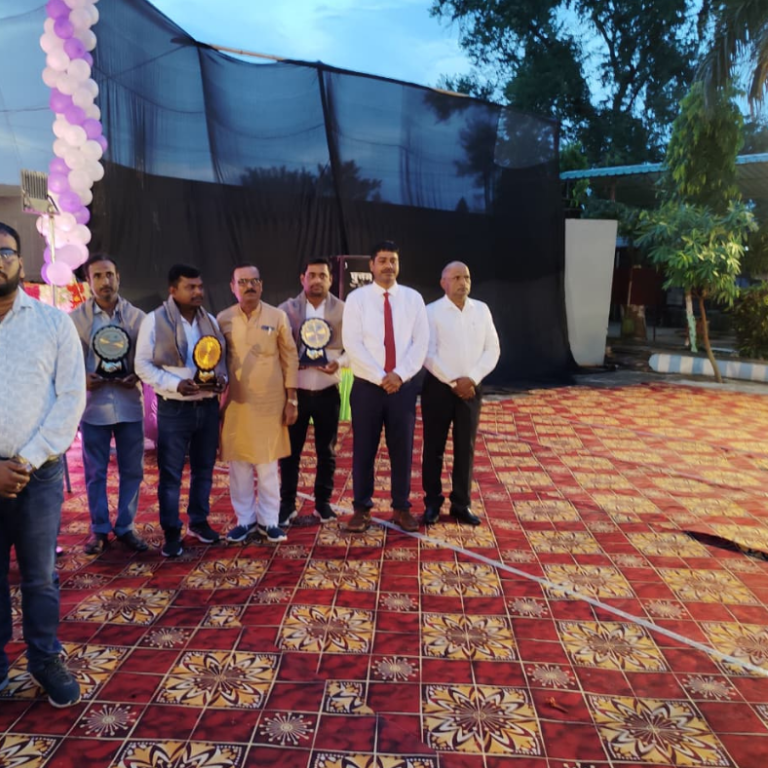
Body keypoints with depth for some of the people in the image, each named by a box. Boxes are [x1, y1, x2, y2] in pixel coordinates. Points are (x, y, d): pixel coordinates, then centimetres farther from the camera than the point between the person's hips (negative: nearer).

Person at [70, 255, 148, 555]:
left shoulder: (137, 316, 3)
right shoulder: (76, 318, 1)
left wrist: (137, 377, -13)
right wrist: (81, 378, -16)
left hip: (129, 404, 1)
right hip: (93, 405, -1)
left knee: (132, 470, 8)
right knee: (95, 472, 8)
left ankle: (125, 527, 23)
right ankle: (99, 530, 22)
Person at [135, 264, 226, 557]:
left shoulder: (210, 321, 9)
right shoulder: (155, 320, -6)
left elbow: (221, 358, 15)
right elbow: (143, 365, -8)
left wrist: (222, 379, -7)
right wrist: (176, 384, -20)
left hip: (208, 406, 5)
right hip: (174, 408, -4)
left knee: (204, 469, 14)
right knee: (170, 474, 3)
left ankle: (199, 521, 30)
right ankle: (171, 533, 14)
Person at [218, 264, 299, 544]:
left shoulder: (277, 317, 0)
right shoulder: (223, 319, 3)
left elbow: (290, 359, 1)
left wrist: (292, 400, -2)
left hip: (270, 402, -1)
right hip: (235, 402, 1)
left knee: (268, 464, 6)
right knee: (238, 463, 8)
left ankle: (268, 520, 18)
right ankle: (245, 519, 22)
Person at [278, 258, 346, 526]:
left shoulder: (343, 310, -1)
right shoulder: (286, 309, 0)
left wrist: (340, 362, -18)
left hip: (327, 391, 0)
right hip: (294, 391, 0)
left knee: (326, 451, 10)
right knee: (290, 450, 6)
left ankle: (323, 502, 24)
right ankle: (287, 503, 20)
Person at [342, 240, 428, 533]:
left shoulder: (413, 298, 5)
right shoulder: (357, 298, -1)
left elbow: (421, 342, -1)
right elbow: (352, 344, -9)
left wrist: (399, 375, -13)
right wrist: (380, 377, -15)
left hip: (404, 386, 2)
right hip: (367, 386, -1)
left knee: (402, 450, 9)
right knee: (363, 450, 6)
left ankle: (401, 509, 23)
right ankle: (361, 508, 20)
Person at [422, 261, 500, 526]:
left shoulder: (482, 310, 6)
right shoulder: (432, 311, -5)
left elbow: (492, 349, 3)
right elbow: (428, 354, -9)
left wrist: (472, 378, -10)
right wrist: (453, 382, -14)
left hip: (471, 388, 3)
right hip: (438, 387, -3)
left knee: (466, 447, 8)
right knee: (434, 447, 5)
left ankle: (461, 504, 19)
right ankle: (433, 503, 18)